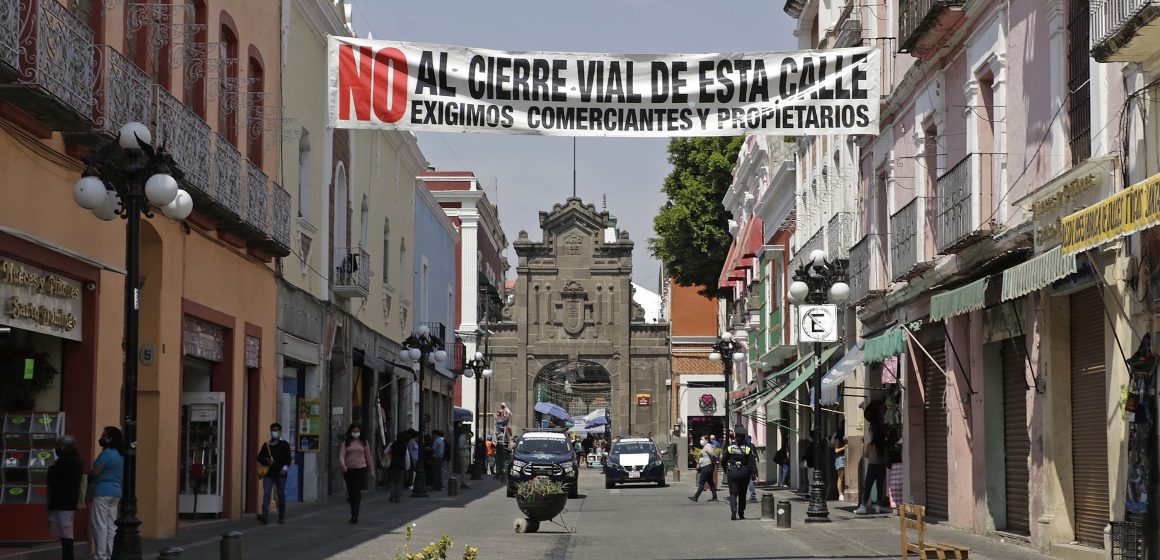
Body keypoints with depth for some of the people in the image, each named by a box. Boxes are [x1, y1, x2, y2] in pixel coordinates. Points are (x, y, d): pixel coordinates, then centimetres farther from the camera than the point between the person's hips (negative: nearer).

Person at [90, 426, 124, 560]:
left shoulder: (106, 453, -14)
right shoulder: (120, 455, 14)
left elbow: (94, 472, -16)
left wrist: (87, 474, 6)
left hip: (103, 492, -9)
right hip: (115, 492, 9)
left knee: (100, 525, -6)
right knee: (111, 525, 8)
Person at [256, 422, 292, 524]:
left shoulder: (284, 445, 4)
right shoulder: (266, 445, 13)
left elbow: (288, 458, -3)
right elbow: (260, 458, 12)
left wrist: (285, 468, -19)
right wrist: (267, 462, -7)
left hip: (280, 474, -2)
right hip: (268, 473, 2)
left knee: (281, 495, 6)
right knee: (266, 494, -12)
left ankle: (282, 517, 18)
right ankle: (265, 516, -21)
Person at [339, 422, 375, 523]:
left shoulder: (364, 442, 7)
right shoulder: (346, 442, 6)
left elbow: (368, 457, 12)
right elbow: (342, 454, -5)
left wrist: (372, 471, 12)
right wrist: (343, 465, -25)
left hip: (361, 469, -2)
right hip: (348, 470, 2)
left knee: (357, 492, -12)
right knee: (351, 492, 7)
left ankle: (355, 516, -13)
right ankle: (354, 514, 21)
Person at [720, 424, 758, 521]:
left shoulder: (730, 446, -3)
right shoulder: (748, 447, -5)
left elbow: (723, 460, 4)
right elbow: (752, 462, -10)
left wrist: (726, 470, 19)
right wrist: (754, 474, -7)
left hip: (732, 472, -1)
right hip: (744, 473, 1)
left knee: (733, 493, 0)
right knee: (742, 494, 14)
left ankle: (733, 511, -22)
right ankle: (741, 513, 19)